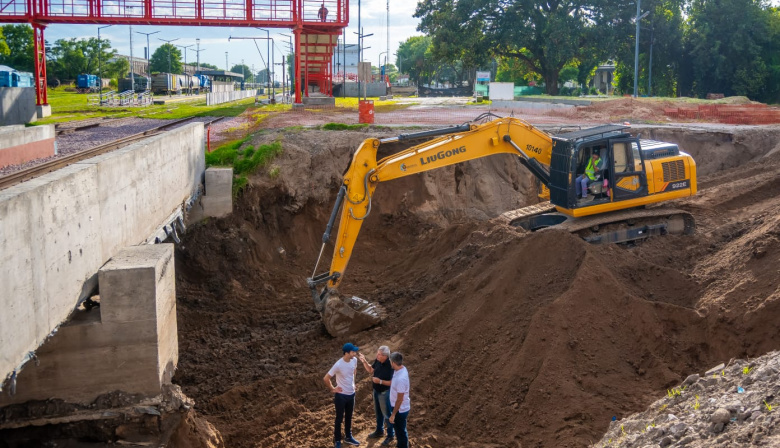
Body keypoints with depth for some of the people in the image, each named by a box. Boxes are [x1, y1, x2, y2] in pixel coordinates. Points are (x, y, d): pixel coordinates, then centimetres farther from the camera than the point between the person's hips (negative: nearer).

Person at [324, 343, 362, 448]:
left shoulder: (354, 360, -8)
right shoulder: (338, 365, -28)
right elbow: (326, 378, -19)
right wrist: (332, 389, -9)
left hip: (351, 394, 6)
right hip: (341, 395, -6)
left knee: (349, 417, 22)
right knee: (339, 418, 9)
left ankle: (348, 437, 39)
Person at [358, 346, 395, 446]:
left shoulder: (390, 366, -31)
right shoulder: (377, 361, -10)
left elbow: (392, 382, -26)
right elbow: (371, 370, 8)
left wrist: (380, 381, -31)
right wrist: (364, 361, -7)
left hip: (385, 393, -8)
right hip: (376, 391, 8)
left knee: (387, 414, 8)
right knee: (378, 412, 24)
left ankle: (391, 435, 25)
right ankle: (379, 431, 43)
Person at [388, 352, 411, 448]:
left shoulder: (400, 379, -35)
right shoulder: (402, 369, -5)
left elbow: (400, 399, -27)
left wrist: (393, 414, -19)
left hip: (400, 409, -9)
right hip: (400, 408, 9)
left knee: (401, 431, 10)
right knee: (398, 429, 27)